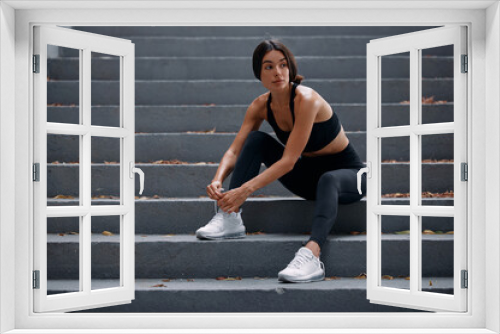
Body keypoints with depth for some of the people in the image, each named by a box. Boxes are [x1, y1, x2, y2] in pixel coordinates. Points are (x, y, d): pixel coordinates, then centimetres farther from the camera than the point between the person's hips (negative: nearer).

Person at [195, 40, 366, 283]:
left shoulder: (307, 100, -26)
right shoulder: (261, 106, -6)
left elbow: (289, 160, -30)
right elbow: (235, 150, -9)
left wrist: (246, 189, -37)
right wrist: (218, 179, -29)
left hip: (347, 173, -6)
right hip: (308, 174, 6)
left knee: (328, 180, -41)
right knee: (256, 139, -11)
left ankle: (312, 254, -60)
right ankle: (230, 219, -17)